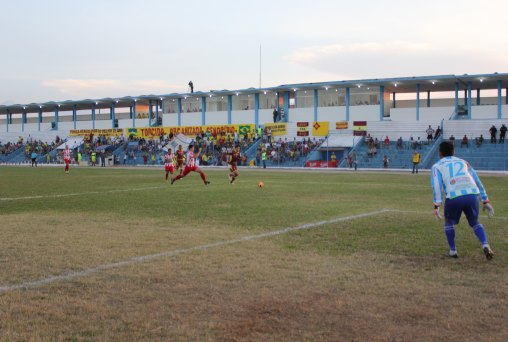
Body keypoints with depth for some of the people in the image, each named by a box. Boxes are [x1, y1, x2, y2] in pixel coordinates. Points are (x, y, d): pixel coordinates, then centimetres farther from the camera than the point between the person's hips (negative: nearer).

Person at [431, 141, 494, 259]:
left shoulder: (437, 166, 17)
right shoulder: (463, 162, 27)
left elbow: (437, 185, 0)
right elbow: (477, 181, 24)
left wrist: (436, 206, -4)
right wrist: (486, 201, 26)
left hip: (454, 197, -3)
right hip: (473, 195, 3)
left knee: (449, 222, 26)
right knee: (474, 222, 25)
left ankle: (453, 251, 23)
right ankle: (485, 245, 2)